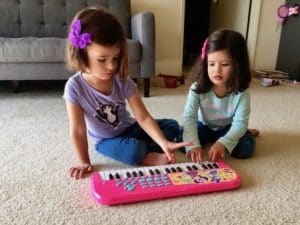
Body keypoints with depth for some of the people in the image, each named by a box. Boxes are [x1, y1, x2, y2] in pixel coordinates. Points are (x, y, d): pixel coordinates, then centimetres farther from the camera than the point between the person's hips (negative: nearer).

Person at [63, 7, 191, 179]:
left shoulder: (123, 81, -19)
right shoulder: (75, 87, -25)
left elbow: (143, 117, -21)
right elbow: (78, 129, -19)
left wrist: (163, 142, -33)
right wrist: (85, 162, -14)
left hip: (129, 128, 4)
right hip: (106, 140, -3)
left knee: (172, 126, -6)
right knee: (133, 151, -34)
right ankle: (152, 157, -6)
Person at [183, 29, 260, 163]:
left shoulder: (241, 93, -25)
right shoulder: (198, 87, -25)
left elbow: (240, 123, -25)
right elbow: (189, 117, -28)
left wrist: (222, 143, -41)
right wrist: (194, 145, -43)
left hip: (228, 128, 0)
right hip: (204, 126, 1)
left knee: (245, 148, -24)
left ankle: (247, 132, 11)